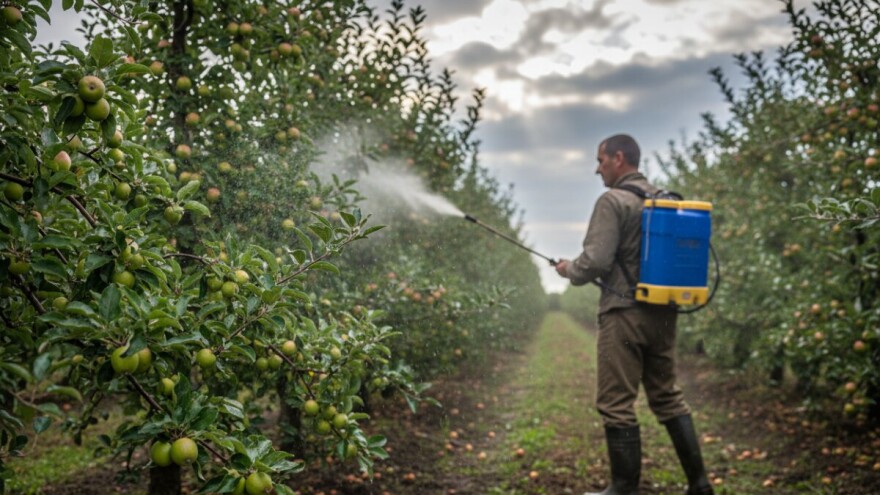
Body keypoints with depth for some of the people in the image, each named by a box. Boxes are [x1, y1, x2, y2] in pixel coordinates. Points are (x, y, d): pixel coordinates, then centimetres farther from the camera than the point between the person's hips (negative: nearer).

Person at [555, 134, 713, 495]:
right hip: (663, 313, 8)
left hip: (625, 313, -8)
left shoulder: (613, 200, -10)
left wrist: (569, 269, 4)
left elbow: (595, 261, -16)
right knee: (667, 396, 16)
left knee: (616, 405, -1)